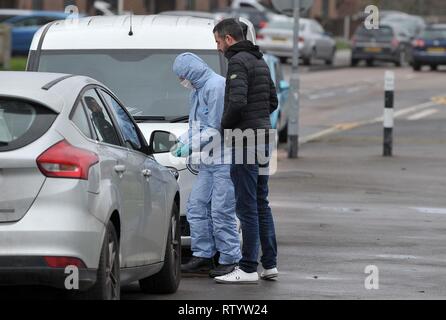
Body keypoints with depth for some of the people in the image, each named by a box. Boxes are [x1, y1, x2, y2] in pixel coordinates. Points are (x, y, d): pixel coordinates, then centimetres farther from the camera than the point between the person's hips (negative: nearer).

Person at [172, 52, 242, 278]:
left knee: (221, 212, -8)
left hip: (224, 161, -10)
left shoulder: (216, 86, -14)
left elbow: (215, 128, -17)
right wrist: (182, 142, 11)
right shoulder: (198, 90, 18)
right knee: (197, 207, 9)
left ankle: (230, 260, 0)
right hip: (208, 162, 10)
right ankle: (203, 256, 14)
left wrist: (191, 147, -11)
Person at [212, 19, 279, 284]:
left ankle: (249, 269, -7)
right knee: (261, 203, 14)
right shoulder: (260, 61, 16)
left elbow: (237, 102, -24)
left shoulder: (238, 62, -13)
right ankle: (270, 264, 15)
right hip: (263, 137, 9)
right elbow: (273, 101, 22)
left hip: (245, 140, -9)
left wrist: (225, 126, -9)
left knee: (247, 206, -7)